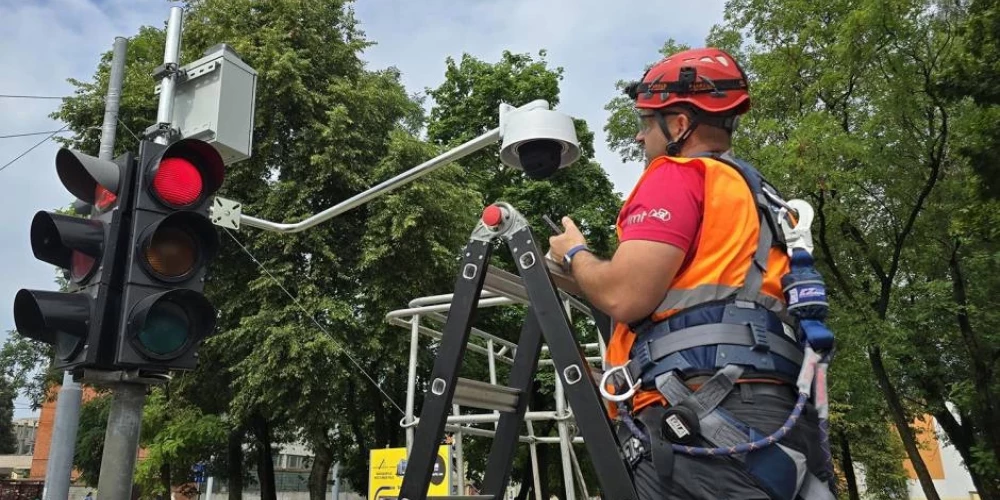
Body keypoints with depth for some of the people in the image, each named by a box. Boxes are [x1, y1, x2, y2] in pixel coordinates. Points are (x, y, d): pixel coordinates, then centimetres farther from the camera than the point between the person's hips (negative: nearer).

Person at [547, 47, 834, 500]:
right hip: (771, 418, 10)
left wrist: (574, 255, 8)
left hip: (702, 420, -9)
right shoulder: (760, 196, 26)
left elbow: (625, 296, -13)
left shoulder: (679, 174, -1)